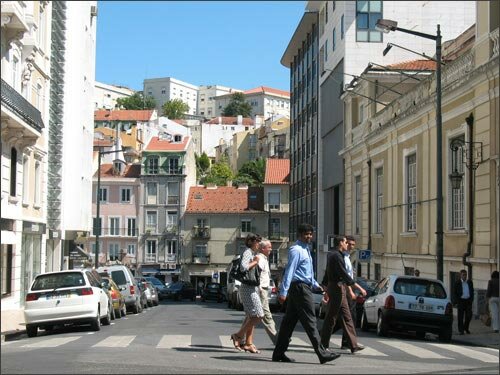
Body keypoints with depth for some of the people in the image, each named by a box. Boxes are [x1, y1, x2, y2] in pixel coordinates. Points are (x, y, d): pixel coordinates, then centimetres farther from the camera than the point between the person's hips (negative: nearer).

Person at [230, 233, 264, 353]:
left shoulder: (252, 253, 19)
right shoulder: (247, 252, -11)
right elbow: (243, 267, -27)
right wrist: (255, 262, -14)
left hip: (253, 288, 10)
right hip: (248, 288, -10)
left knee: (251, 316, 8)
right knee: (258, 315, -13)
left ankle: (248, 343, 9)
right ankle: (238, 335, -4)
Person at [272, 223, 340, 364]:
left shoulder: (305, 250, 19)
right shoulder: (296, 250, -12)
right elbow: (290, 270, -18)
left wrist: (316, 285, 32)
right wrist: (283, 292, -22)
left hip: (304, 287, 10)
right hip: (300, 288, -10)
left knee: (290, 320, 9)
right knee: (310, 321, -8)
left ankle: (279, 353, 12)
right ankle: (322, 354, -6)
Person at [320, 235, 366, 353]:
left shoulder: (331, 255, 15)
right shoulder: (337, 256, -16)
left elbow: (328, 273, 21)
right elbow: (344, 274, -23)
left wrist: (327, 291, 27)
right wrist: (359, 288, -23)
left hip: (333, 287, 10)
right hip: (338, 288, -10)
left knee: (346, 317, 9)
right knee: (331, 317, -3)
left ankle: (353, 344, 9)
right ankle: (324, 344, 4)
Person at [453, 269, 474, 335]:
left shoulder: (470, 282, 10)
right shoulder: (457, 283, 1)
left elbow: (472, 292, 14)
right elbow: (455, 293, 1)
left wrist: (471, 300, 2)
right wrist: (457, 301, -7)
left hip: (468, 300, 3)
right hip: (461, 301, -3)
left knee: (469, 315, -1)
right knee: (460, 316, -3)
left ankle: (466, 327, 20)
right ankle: (461, 330, 2)